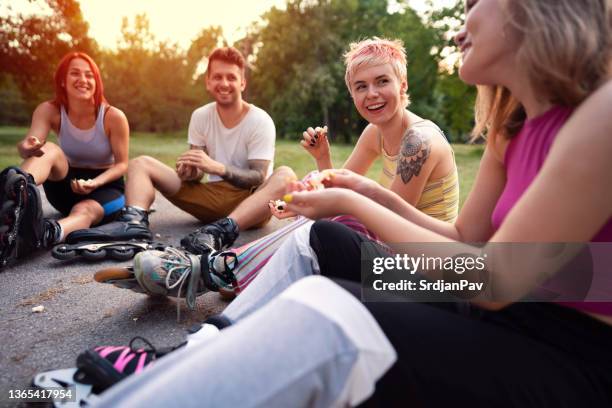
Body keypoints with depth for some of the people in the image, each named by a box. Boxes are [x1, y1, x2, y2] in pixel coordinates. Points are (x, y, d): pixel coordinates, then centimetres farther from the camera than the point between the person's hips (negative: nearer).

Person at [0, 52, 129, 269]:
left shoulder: (113, 116, -14)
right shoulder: (49, 110, -8)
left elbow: (122, 164, -11)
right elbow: (27, 147, -24)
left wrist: (95, 183, -29)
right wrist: (26, 147, -49)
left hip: (106, 188, -2)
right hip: (67, 187, 2)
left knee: (84, 211, -37)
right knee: (49, 149, -28)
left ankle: (44, 234, -71)